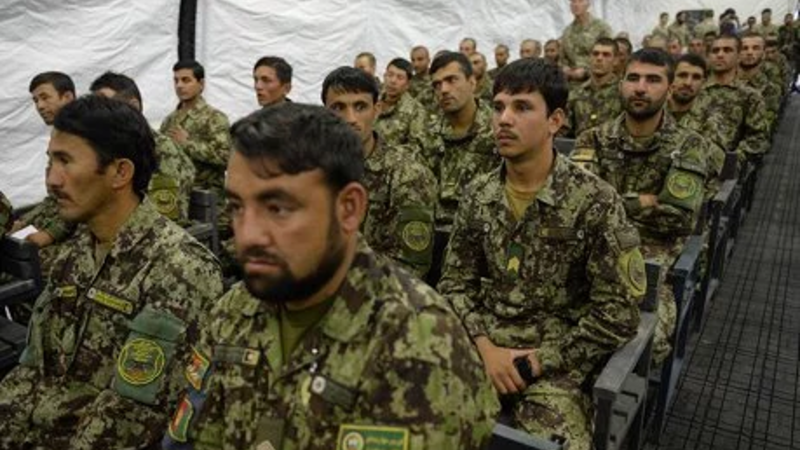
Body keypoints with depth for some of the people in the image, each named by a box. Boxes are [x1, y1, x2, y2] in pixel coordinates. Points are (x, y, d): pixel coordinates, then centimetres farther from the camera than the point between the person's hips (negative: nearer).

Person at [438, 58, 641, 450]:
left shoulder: (595, 202, -11)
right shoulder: (478, 195, 3)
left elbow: (618, 312, -10)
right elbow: (455, 282, 6)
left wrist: (538, 361, -13)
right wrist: (484, 346, -10)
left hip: (557, 361, -3)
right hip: (485, 347, 4)